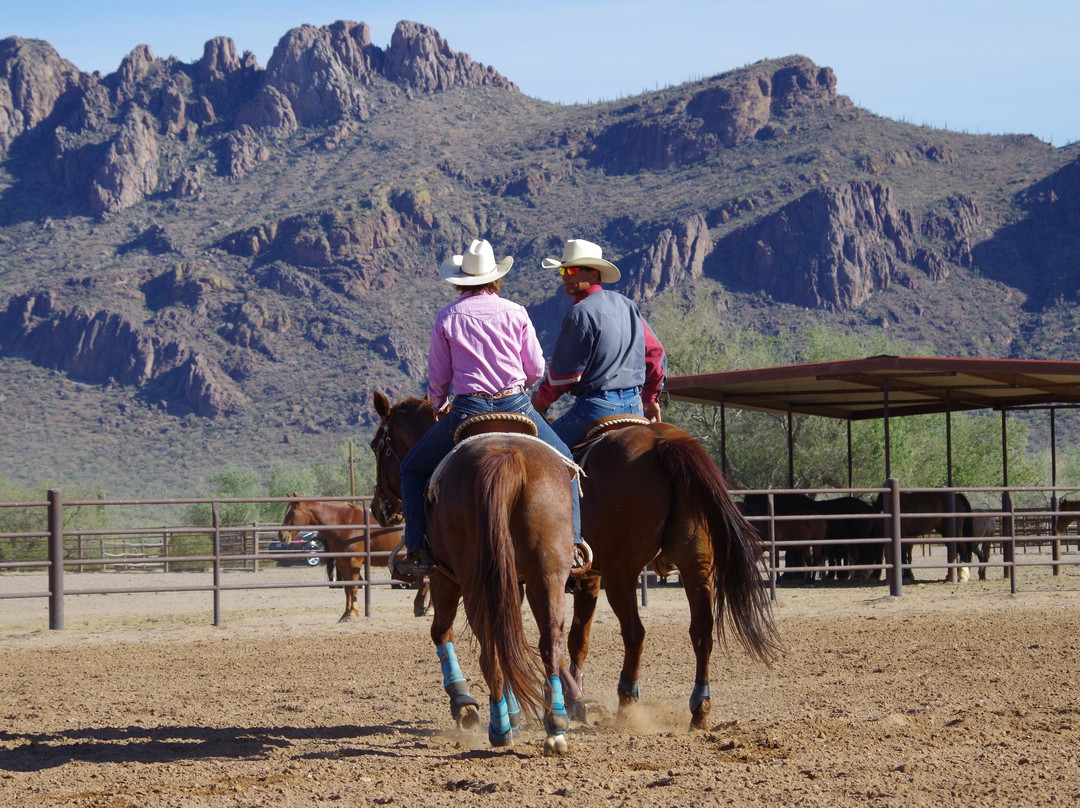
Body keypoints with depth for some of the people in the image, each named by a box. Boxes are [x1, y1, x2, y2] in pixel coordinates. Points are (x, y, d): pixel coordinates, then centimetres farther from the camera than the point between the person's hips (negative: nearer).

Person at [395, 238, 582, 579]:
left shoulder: (447, 318, 1)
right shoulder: (515, 313, 2)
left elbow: (438, 378, 6)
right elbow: (536, 369, 6)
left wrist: (440, 407, 27)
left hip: (467, 411, -1)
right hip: (517, 408, 1)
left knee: (413, 469, 18)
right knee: (565, 464, 20)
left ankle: (417, 552, 7)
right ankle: (573, 543, 8)